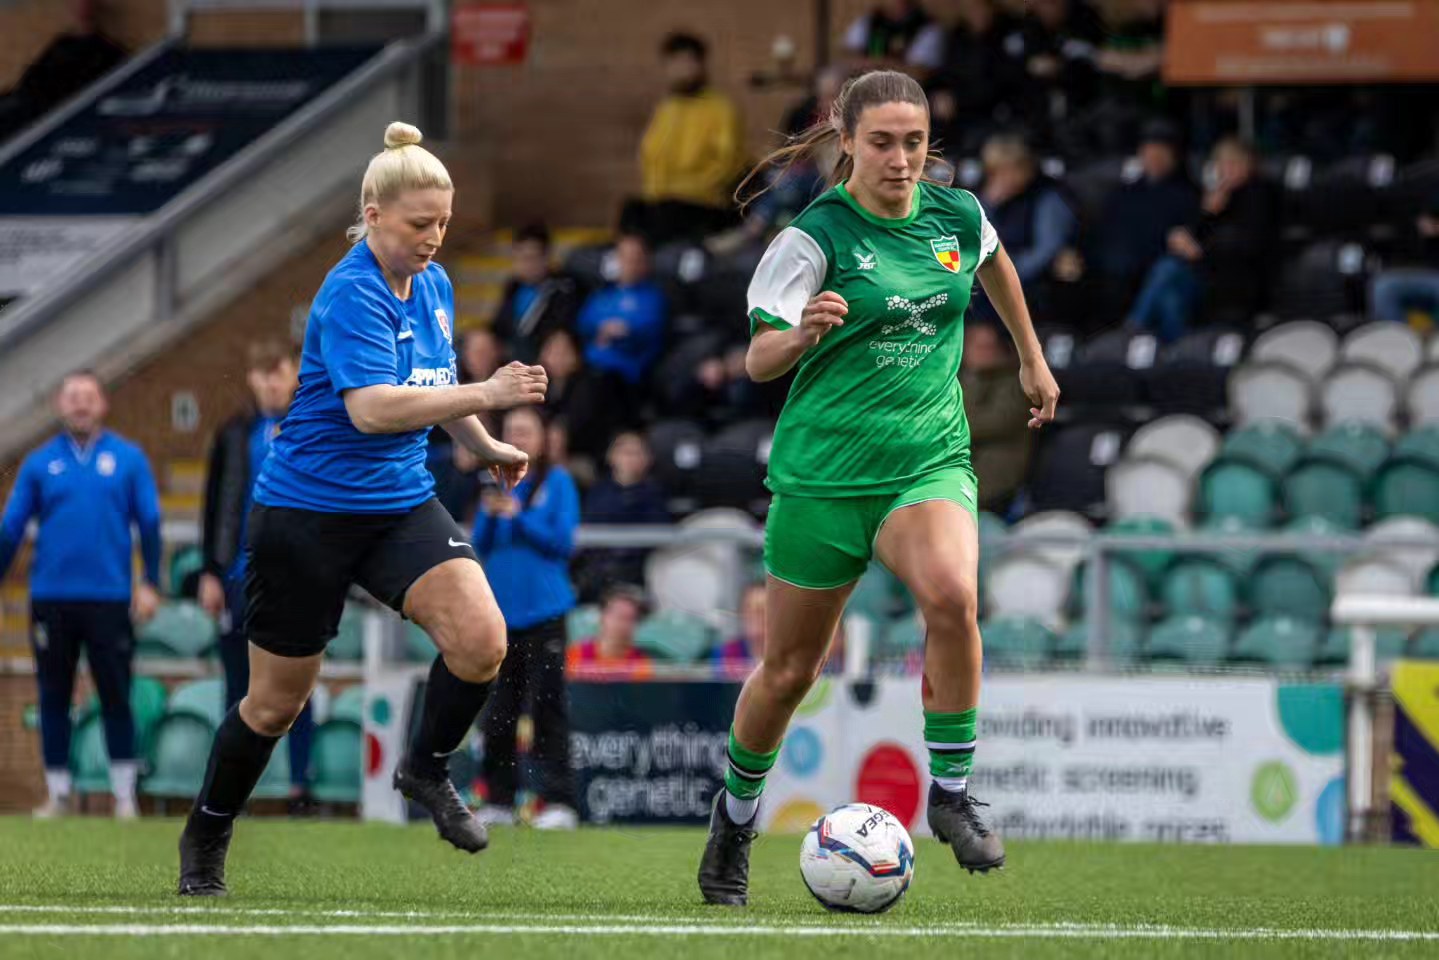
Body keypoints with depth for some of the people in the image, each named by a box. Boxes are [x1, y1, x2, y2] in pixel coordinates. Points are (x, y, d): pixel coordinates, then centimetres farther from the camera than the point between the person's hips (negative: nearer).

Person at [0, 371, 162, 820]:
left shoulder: (128, 459, 4)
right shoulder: (39, 463, 7)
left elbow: (150, 523, 4)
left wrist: (150, 583, -4)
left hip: (110, 597, -1)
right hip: (51, 598, 1)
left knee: (116, 698, 0)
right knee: (54, 698, 5)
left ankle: (124, 795, 7)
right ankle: (58, 794, 13)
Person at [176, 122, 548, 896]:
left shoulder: (433, 286, 5)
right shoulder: (352, 295, -20)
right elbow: (372, 408, -33)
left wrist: (484, 447, 22)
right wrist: (486, 395, -35)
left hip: (401, 503, 6)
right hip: (308, 508, -6)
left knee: (480, 641, -19)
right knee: (277, 701, 5)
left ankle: (426, 769, 7)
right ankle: (206, 840, 28)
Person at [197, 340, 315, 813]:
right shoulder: (234, 435, 8)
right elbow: (214, 507, 8)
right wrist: (210, 573, 3)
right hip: (241, 576, 2)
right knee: (238, 685, 5)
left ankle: (300, 785, 3)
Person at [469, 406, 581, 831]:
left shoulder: (557, 482, 1)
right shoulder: (499, 482, 14)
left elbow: (563, 542, -6)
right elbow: (480, 547, 12)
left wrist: (519, 516, -13)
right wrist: (490, 515, -7)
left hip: (543, 610, -5)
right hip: (500, 610, 5)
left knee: (547, 707, -9)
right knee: (497, 711, 7)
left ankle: (559, 801, -10)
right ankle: (499, 800, 12)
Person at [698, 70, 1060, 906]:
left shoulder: (957, 216, 2)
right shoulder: (816, 236, -10)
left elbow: (994, 264, 27)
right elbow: (758, 360, -16)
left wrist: (1032, 359, 35)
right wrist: (801, 334, -38)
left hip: (930, 461, 2)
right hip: (825, 472, -2)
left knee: (952, 596, -30)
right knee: (790, 669, 8)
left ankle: (953, 791, -15)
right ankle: (737, 814, 34)